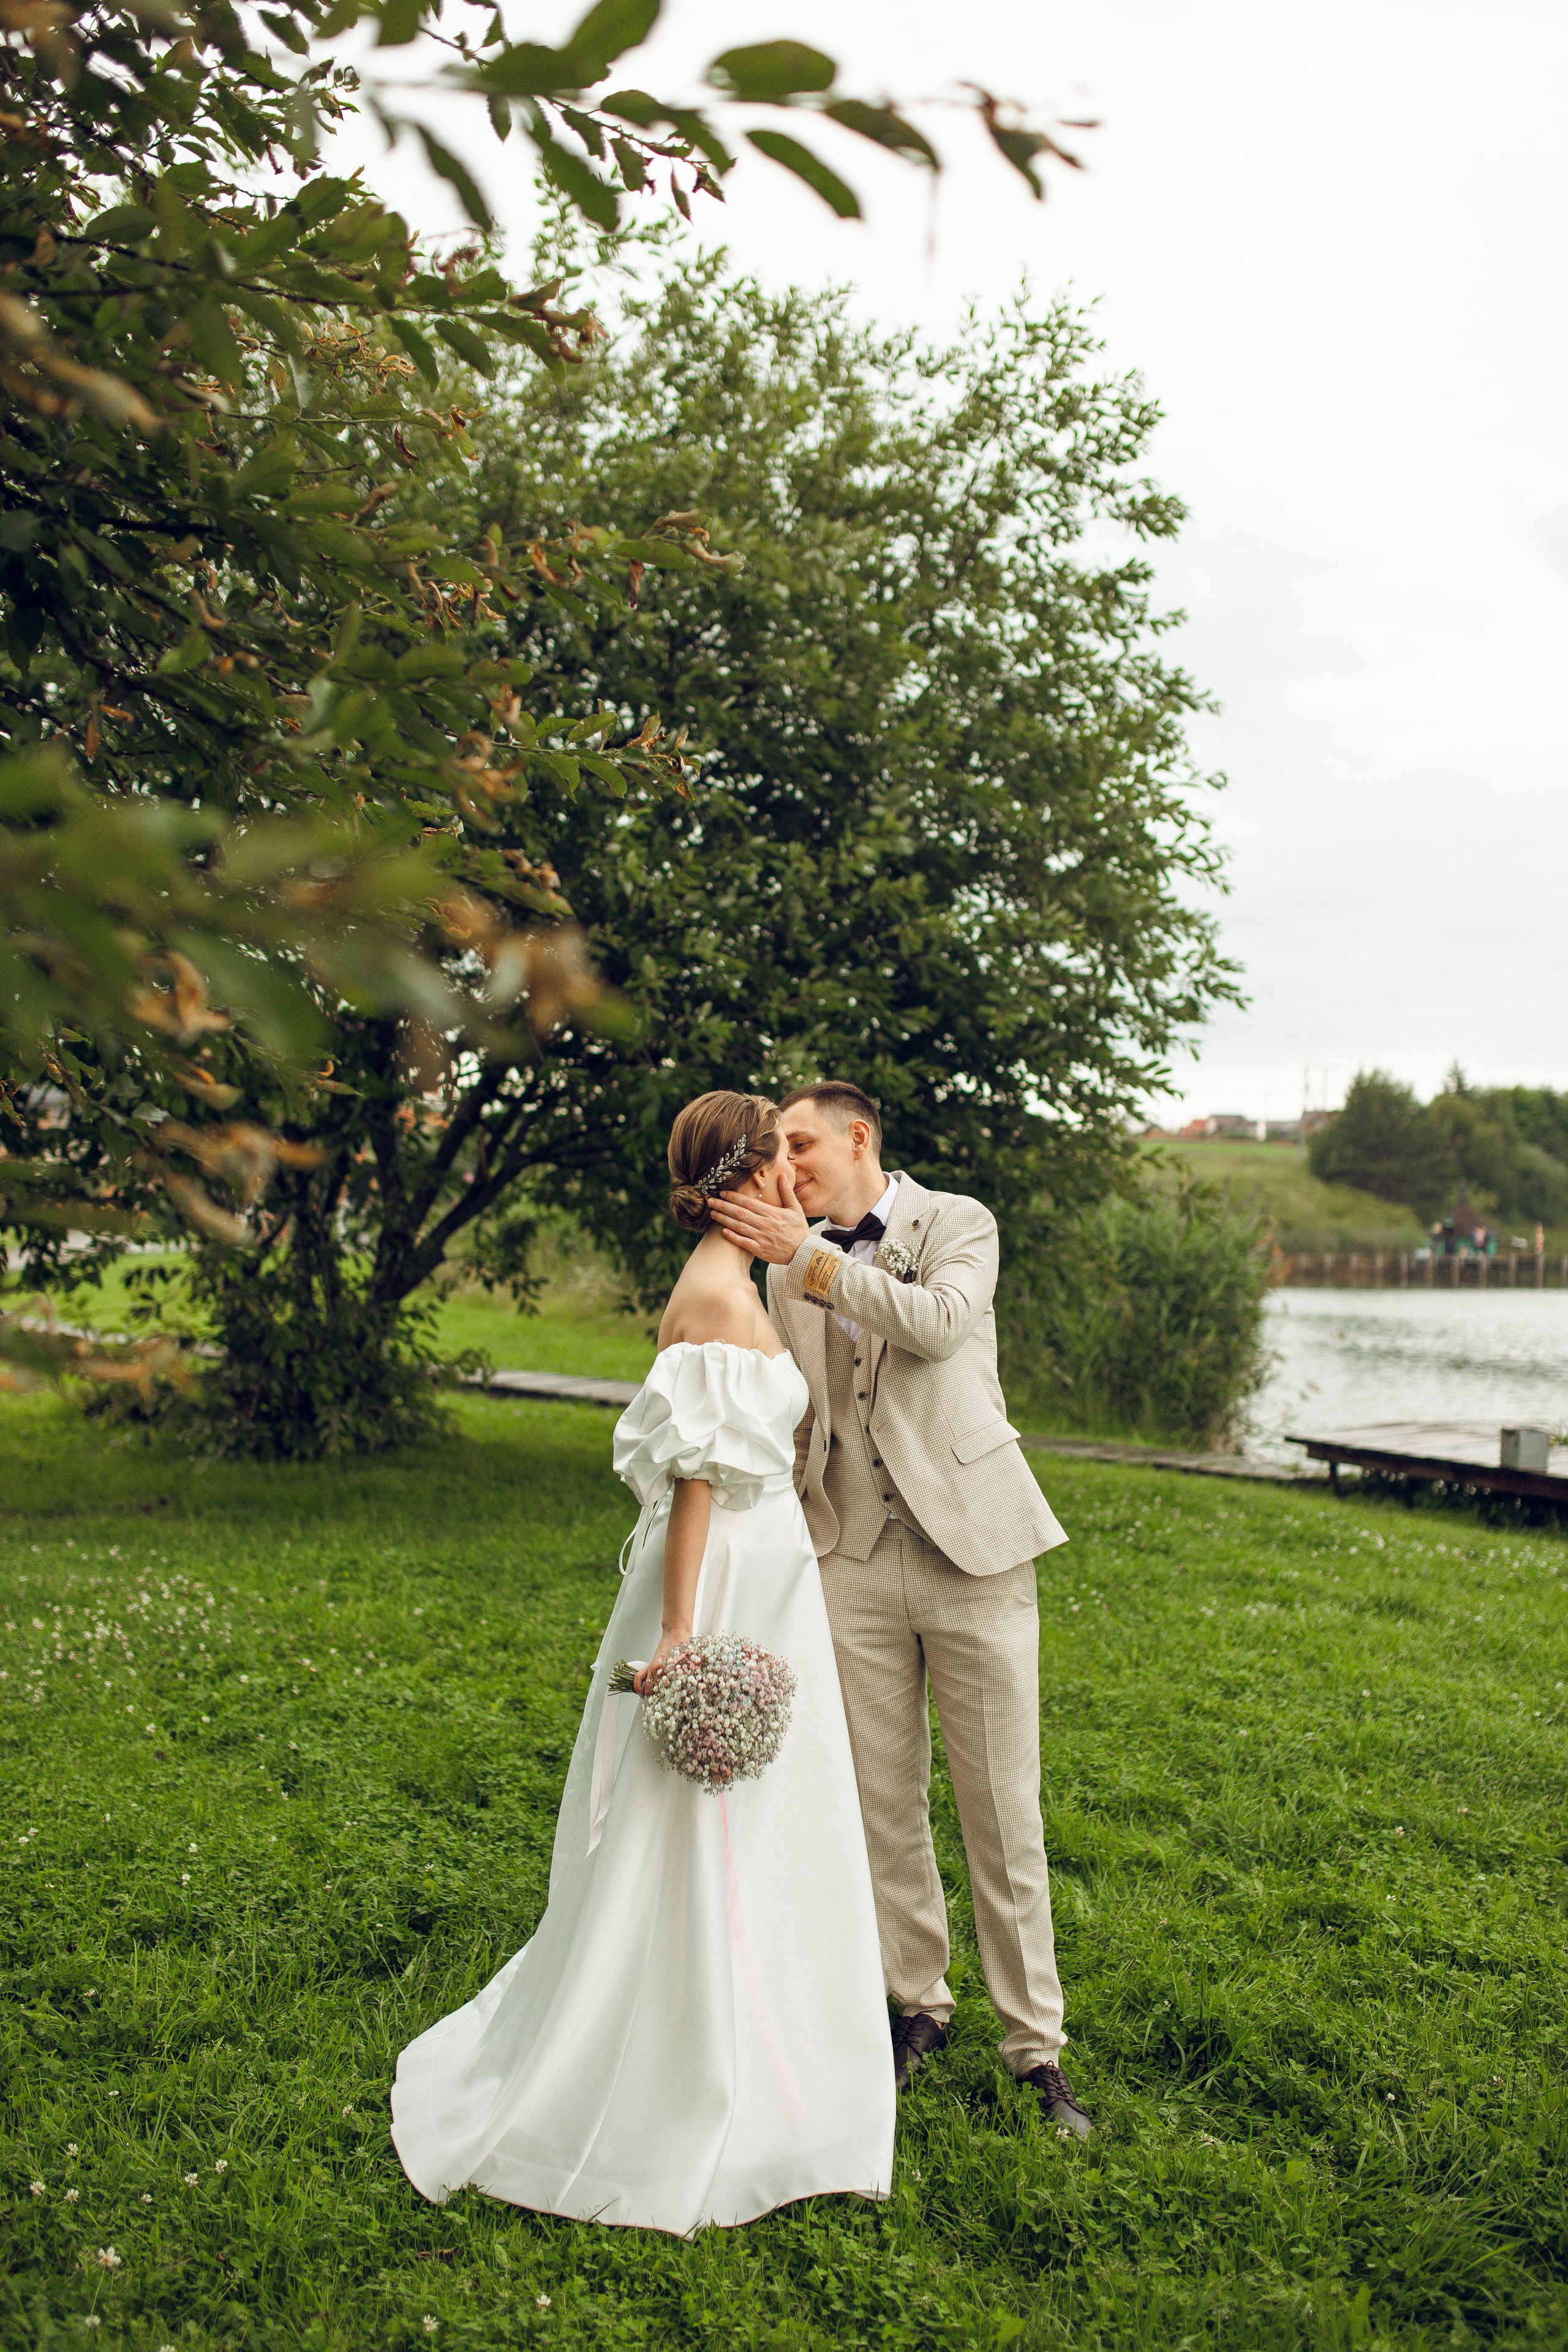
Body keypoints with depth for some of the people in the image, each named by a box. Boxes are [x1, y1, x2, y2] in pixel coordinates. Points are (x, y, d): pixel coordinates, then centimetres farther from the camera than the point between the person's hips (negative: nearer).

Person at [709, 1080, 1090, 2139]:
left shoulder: (960, 1224, 0)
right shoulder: (791, 1263, 10)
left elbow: (939, 1323, -22)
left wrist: (812, 1255, -24)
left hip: (969, 1549, -3)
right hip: (853, 1563, 3)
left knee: (1003, 1812, 2)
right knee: (885, 1802, 10)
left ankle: (1036, 2044, 15)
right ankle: (920, 2002, 29)